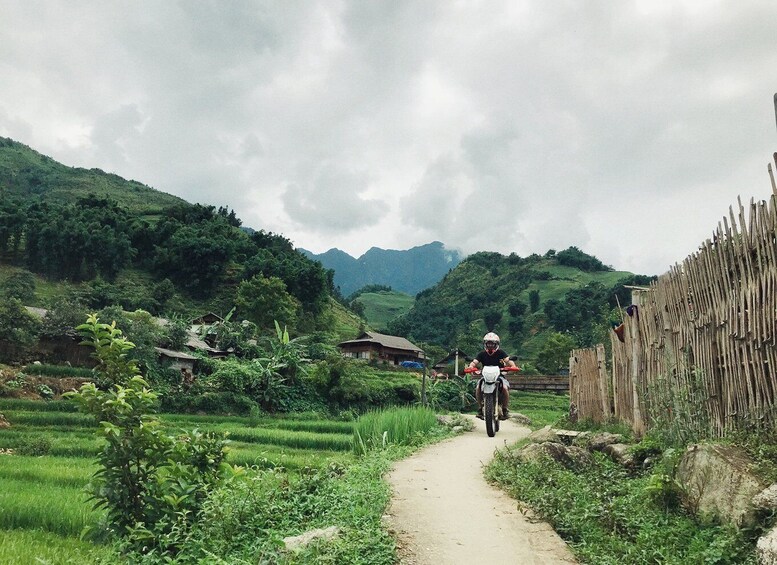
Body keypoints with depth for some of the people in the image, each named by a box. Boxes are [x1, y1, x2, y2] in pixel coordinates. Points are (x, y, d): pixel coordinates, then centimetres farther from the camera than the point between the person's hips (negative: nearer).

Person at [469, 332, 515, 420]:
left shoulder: (500, 353, -2)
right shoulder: (482, 354, 2)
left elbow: (508, 360, -16)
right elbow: (474, 362, -10)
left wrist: (513, 366, -38)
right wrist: (471, 366, -33)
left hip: (499, 376, -1)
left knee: (505, 388, -30)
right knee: (478, 388, -26)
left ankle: (505, 409, -8)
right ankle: (480, 408, -6)